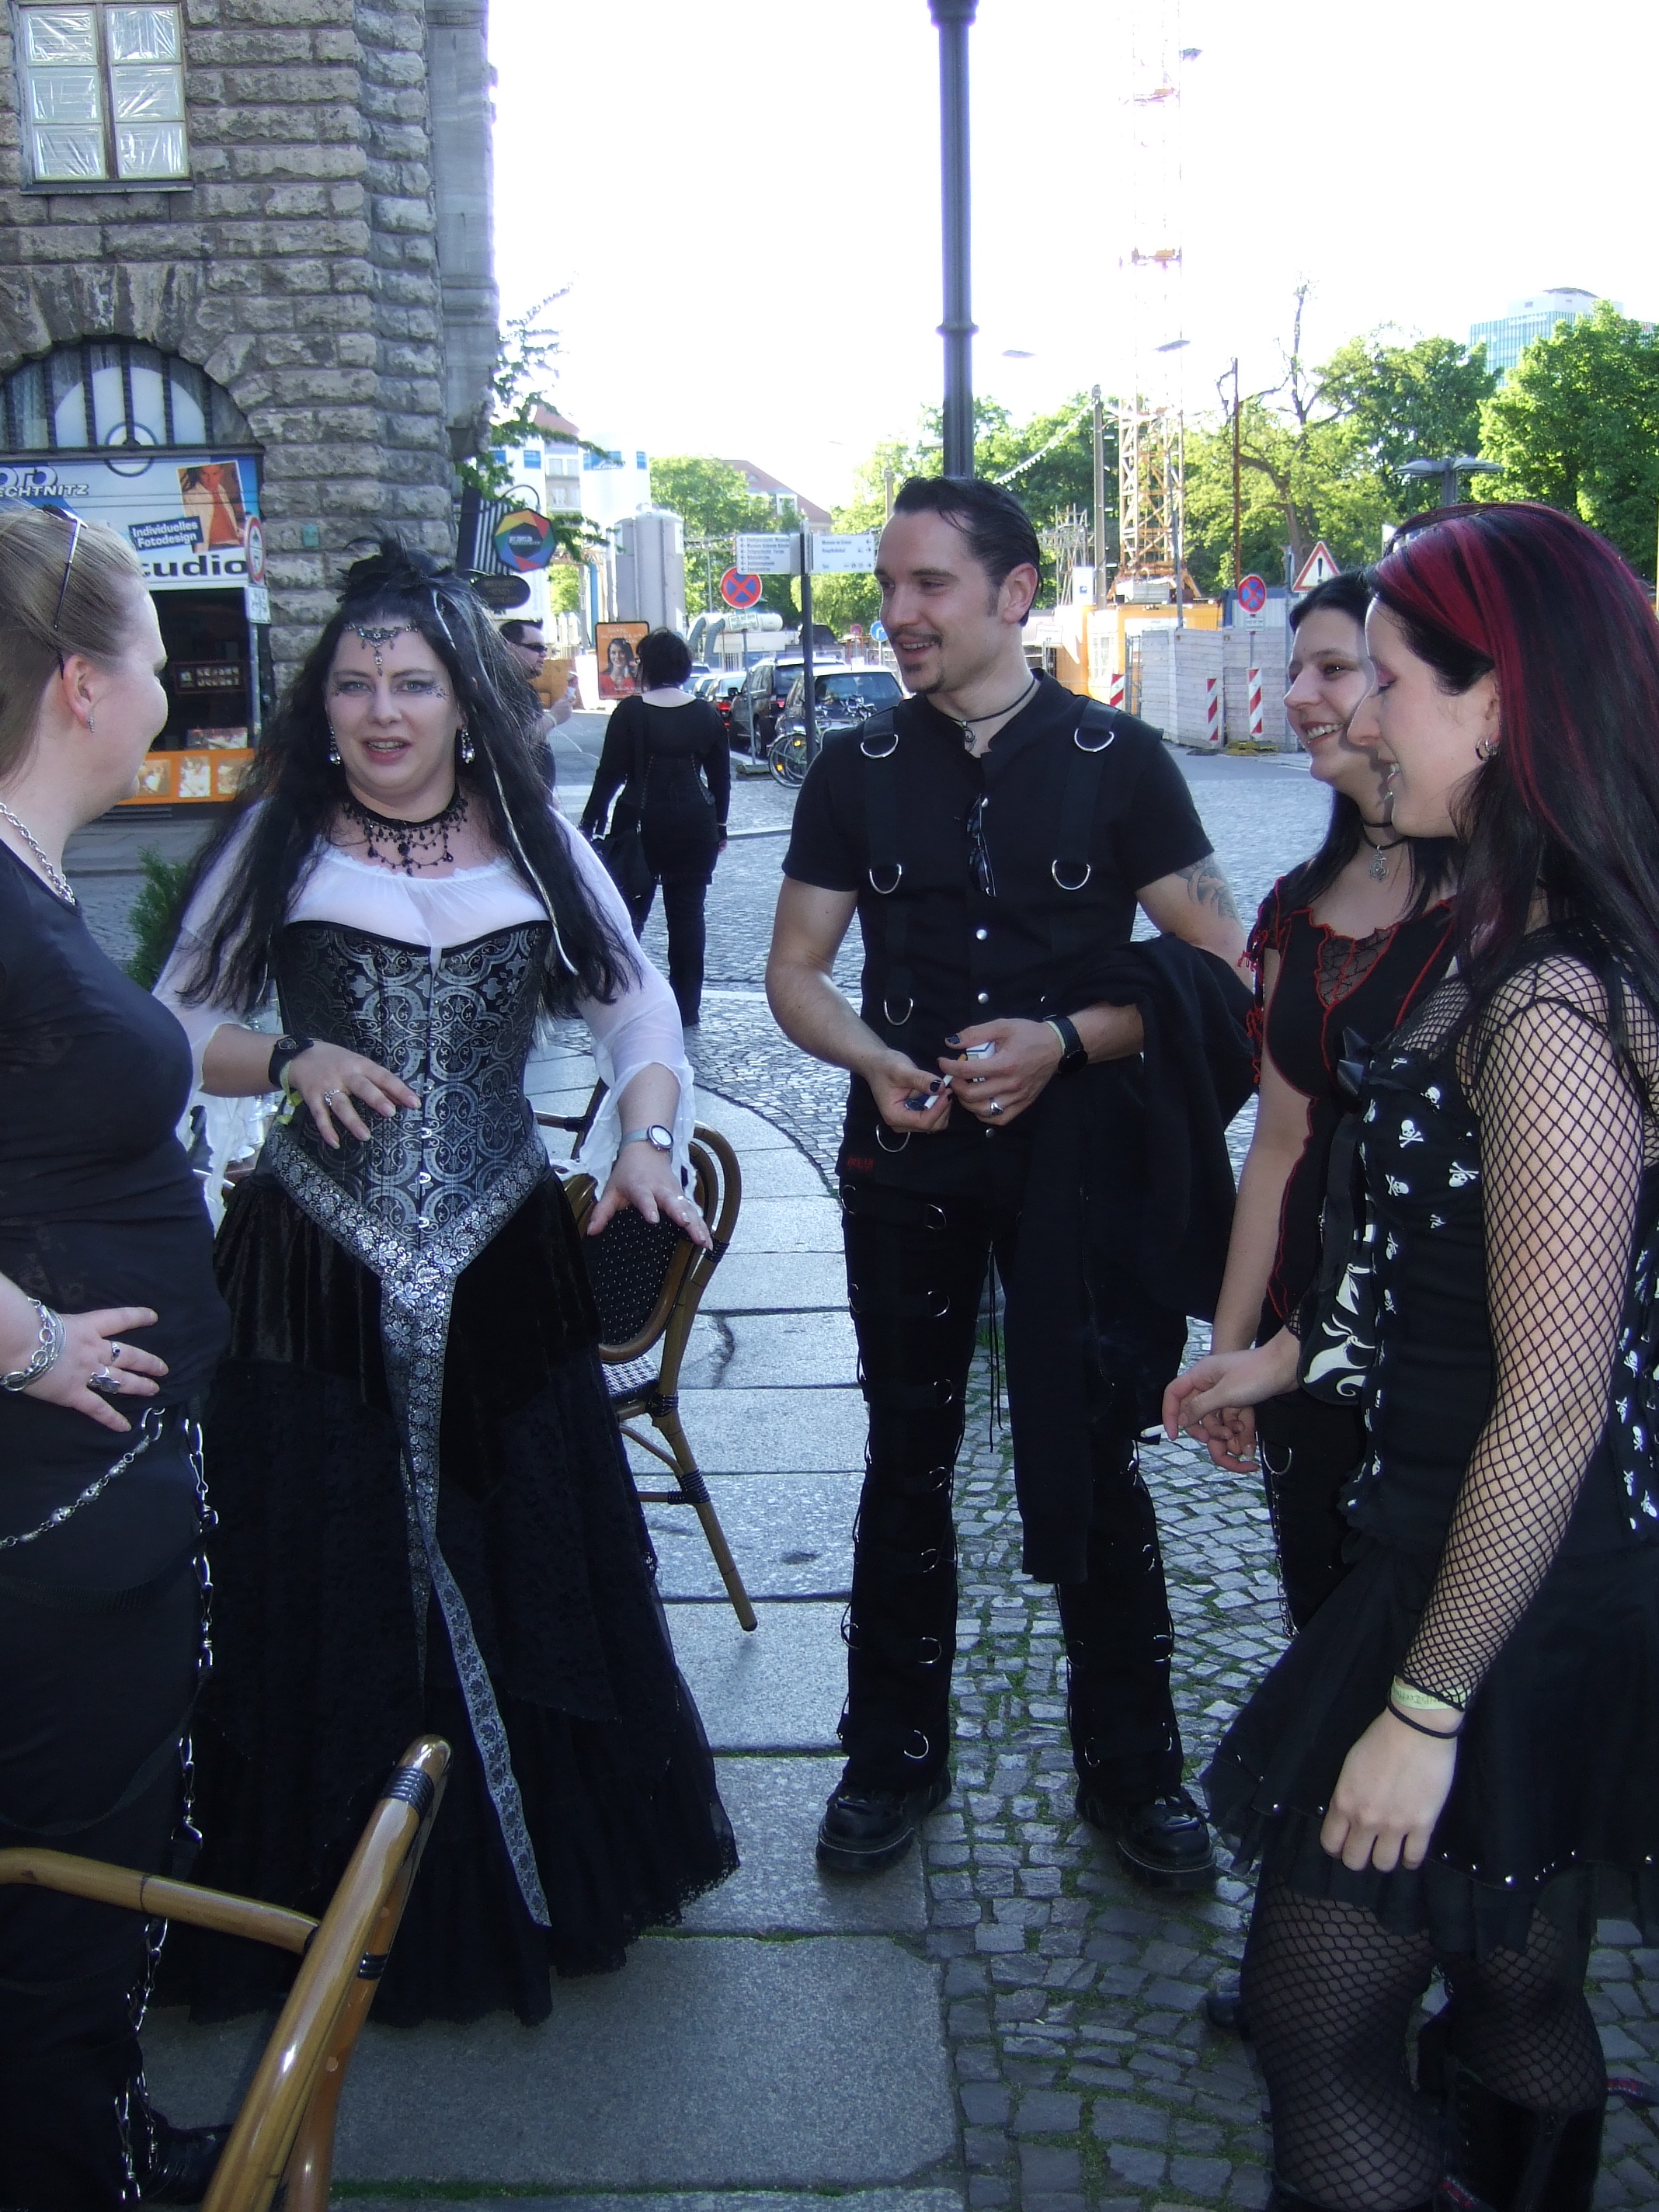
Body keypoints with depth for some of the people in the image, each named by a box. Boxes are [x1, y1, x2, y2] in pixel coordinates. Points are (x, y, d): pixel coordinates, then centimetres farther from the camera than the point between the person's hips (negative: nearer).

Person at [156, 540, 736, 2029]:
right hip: (316, 1278, -1)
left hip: (502, 1273, 2)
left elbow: (636, 1009, 5)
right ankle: (345, 1903, 27)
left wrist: (644, 1140, -12)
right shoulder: (276, 842, 1)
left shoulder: (536, 843, 4)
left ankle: (558, 1871, 35)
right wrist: (291, 1061, -13)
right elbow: (180, 1019, 6)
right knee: (328, 1585, 7)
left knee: (531, 1564, 13)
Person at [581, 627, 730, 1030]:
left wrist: (590, 822, -1)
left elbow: (610, 773, -8)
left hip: (642, 825, -2)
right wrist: (718, 826, 17)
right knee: (688, 914, 7)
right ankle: (687, 1009, 9)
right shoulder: (706, 714, 3)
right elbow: (721, 777, 7)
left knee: (630, 913, 9)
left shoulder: (630, 713, -7)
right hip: (695, 826, 3)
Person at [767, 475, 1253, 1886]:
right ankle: (896, 1754, 28)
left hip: (1078, 1164, -2)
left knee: (1096, 1465, 7)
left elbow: (1219, 966, -4)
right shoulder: (857, 773, 4)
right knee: (907, 1460, 11)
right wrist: (878, 1061, -14)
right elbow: (795, 971, 6)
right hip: (907, 1166, 2)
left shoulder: (1118, 760, -3)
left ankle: (1132, 1765, 25)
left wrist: (1065, 1041, -18)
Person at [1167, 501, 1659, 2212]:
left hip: (1506, 1603, -9)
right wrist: (1300, 1350, 22)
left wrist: (1426, 1709, -19)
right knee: (1515, 1996, 24)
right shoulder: (1520, 955, 6)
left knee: (1317, 2018, 6)